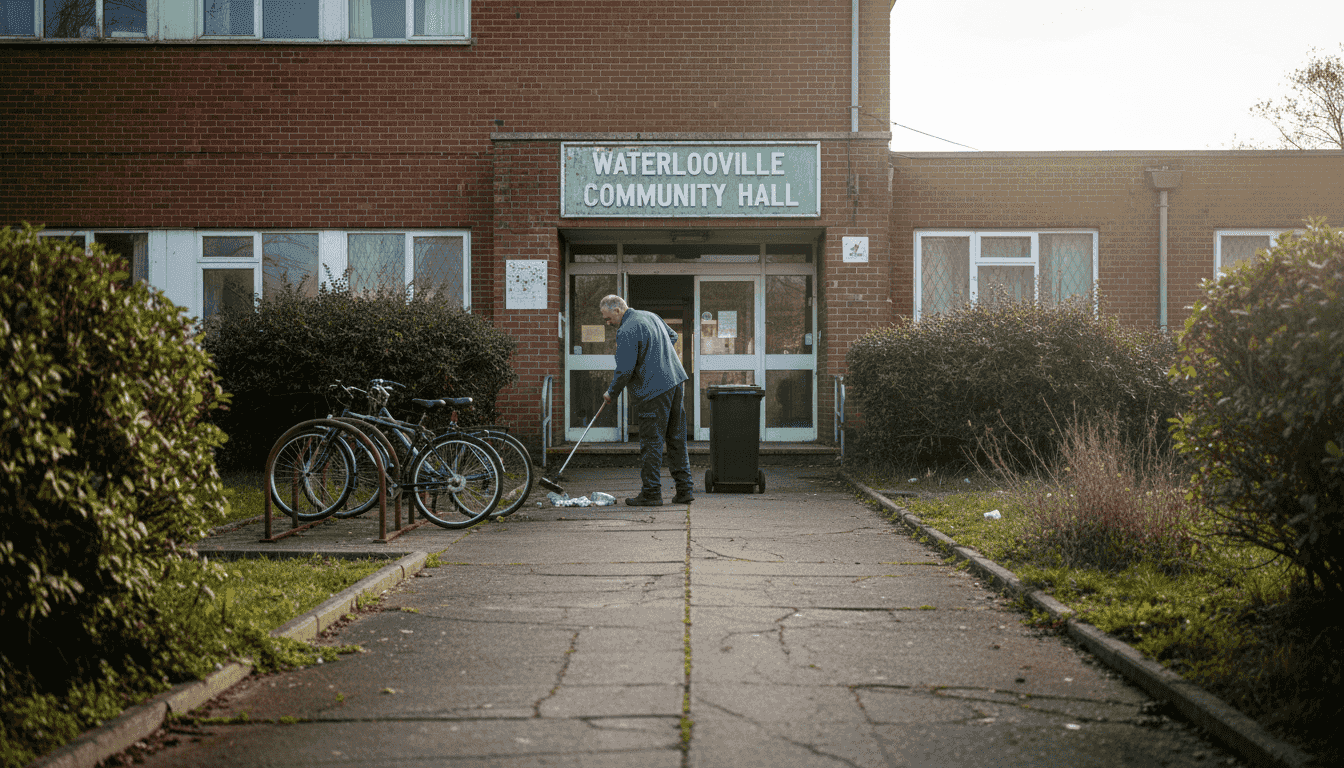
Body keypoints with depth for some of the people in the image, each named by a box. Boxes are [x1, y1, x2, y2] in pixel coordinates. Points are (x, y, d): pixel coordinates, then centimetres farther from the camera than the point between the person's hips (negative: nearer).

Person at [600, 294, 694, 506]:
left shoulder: (626, 332, -14)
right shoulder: (651, 316, 14)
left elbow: (624, 370, -16)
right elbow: (673, 336, 29)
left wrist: (612, 393, -1)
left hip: (653, 391, -9)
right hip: (676, 383, 9)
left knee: (651, 442, -3)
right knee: (677, 440, 11)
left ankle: (651, 493, 0)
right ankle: (684, 490, 13)